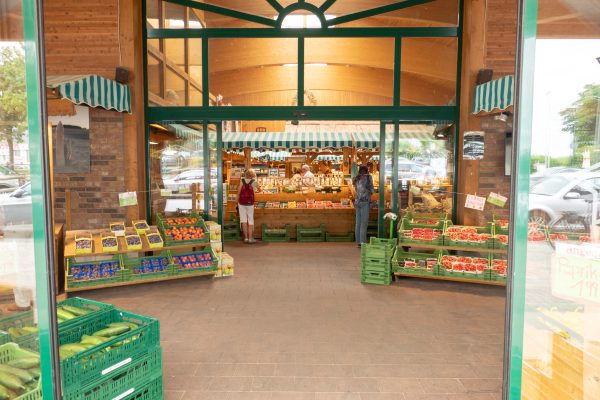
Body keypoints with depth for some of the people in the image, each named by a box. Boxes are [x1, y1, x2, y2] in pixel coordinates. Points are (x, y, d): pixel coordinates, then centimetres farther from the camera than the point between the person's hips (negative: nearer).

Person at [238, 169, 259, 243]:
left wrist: (237, 202, 9)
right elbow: (259, 189, 15)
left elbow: (238, 192, -2)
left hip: (242, 203, 1)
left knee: (243, 220, 6)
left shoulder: (242, 181, -1)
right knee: (250, 220, 6)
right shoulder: (254, 182, -3)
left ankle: (246, 237, 4)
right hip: (250, 203, -1)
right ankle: (250, 238, 5)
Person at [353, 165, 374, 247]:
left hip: (357, 201, 6)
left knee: (358, 222, 8)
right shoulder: (368, 177, -4)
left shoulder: (356, 179, 9)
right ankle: (363, 242, -6)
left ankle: (358, 241, 13)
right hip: (365, 202, -6)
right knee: (364, 222, -5)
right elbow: (372, 190, -1)